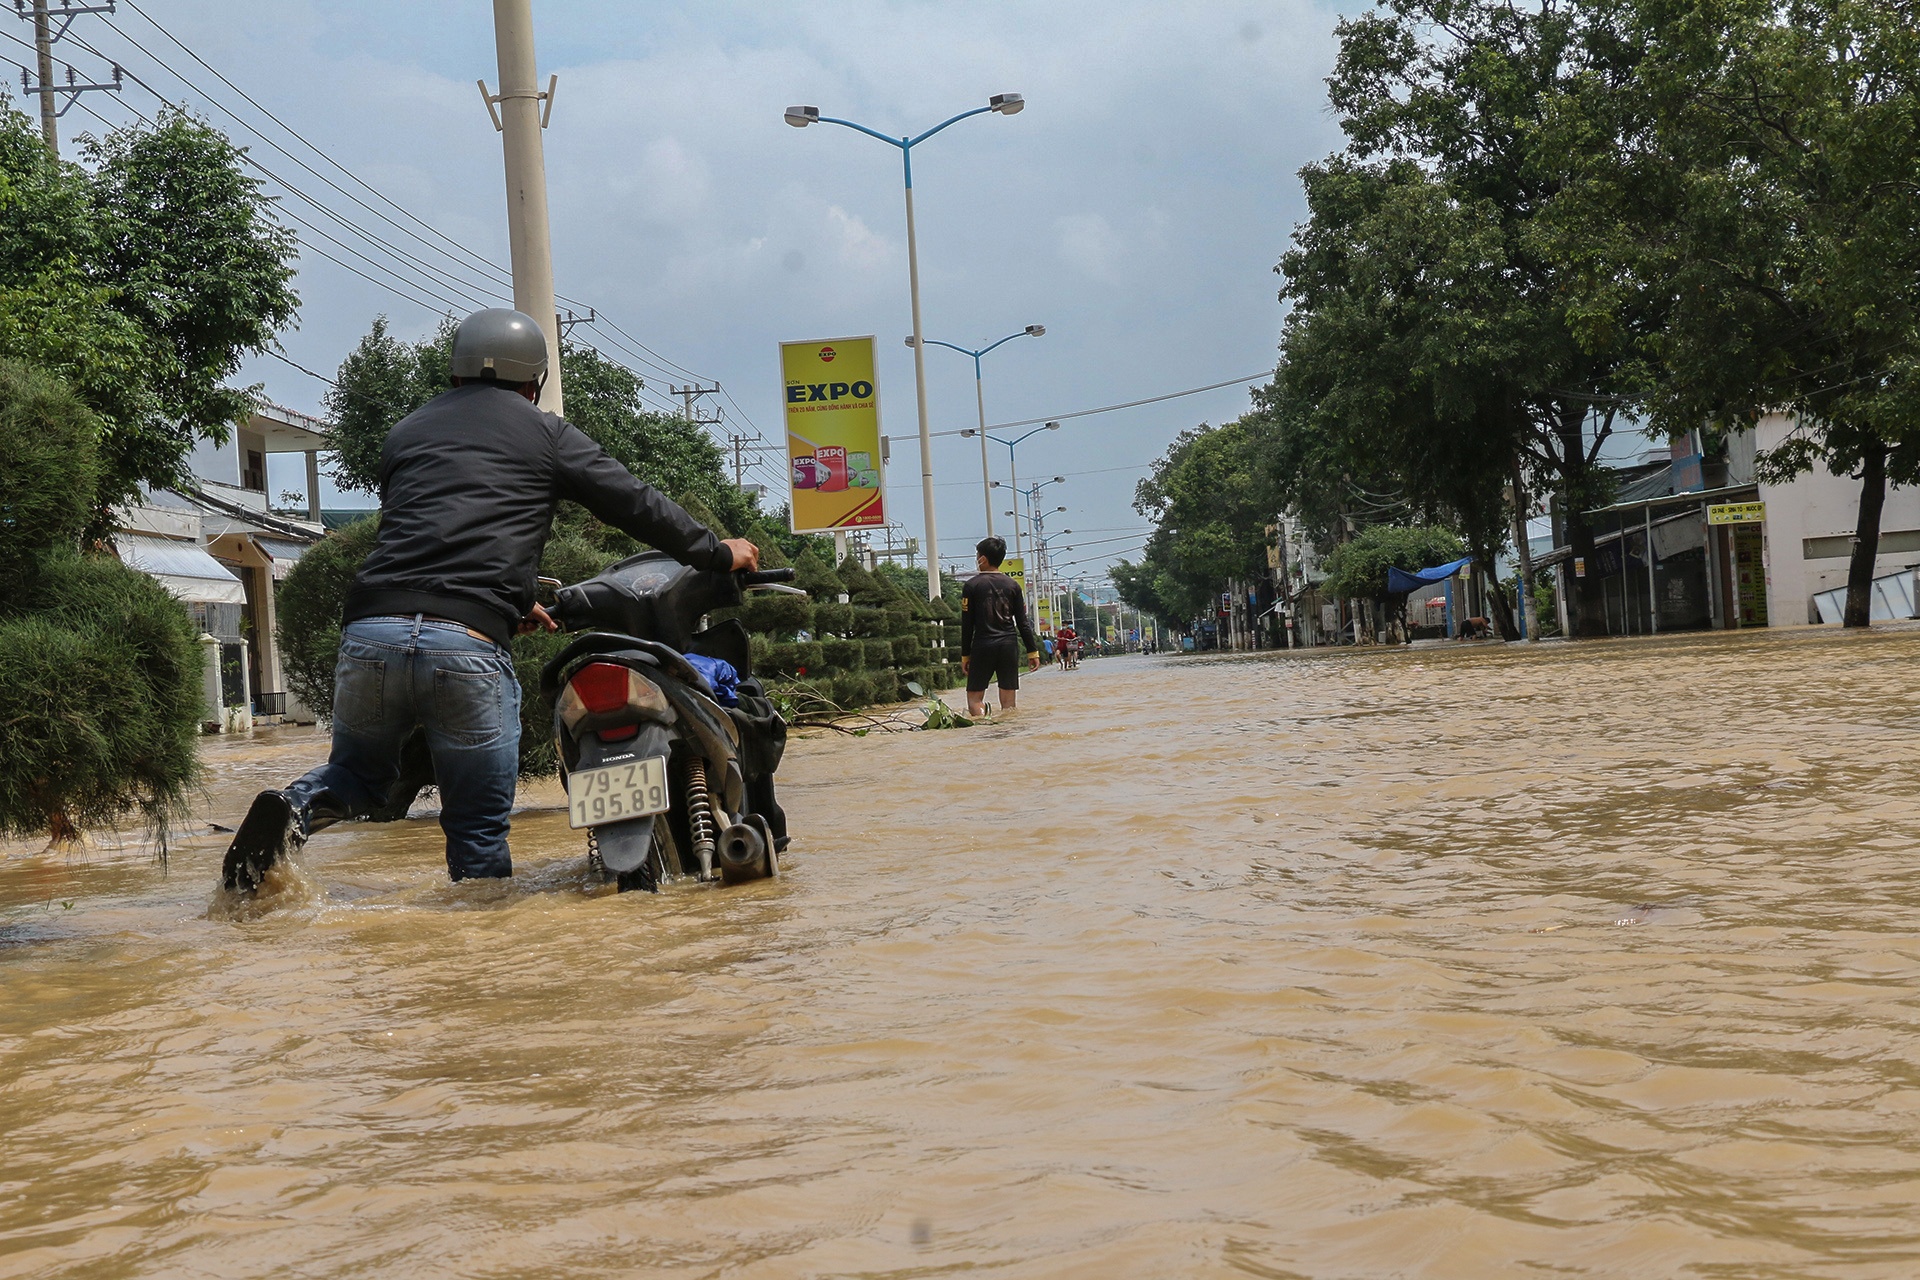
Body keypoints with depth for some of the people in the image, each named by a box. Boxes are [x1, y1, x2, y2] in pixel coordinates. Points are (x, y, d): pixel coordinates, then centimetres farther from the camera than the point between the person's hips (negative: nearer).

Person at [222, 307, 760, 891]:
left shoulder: (405, 432, 26)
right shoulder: (546, 433, 14)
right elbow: (634, 503, 18)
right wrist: (719, 552, 32)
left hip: (370, 629, 4)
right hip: (468, 648, -3)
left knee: (360, 772, 24)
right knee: (478, 832, 7)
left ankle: (298, 807, -5)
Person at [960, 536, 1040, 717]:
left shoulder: (971, 586, -1)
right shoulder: (1012, 585, 6)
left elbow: (967, 625, -1)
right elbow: (1022, 622, 5)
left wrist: (965, 655, 4)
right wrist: (1033, 651, 9)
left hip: (983, 645, -3)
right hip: (1009, 645, 3)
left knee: (974, 698, 0)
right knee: (1008, 703, 5)